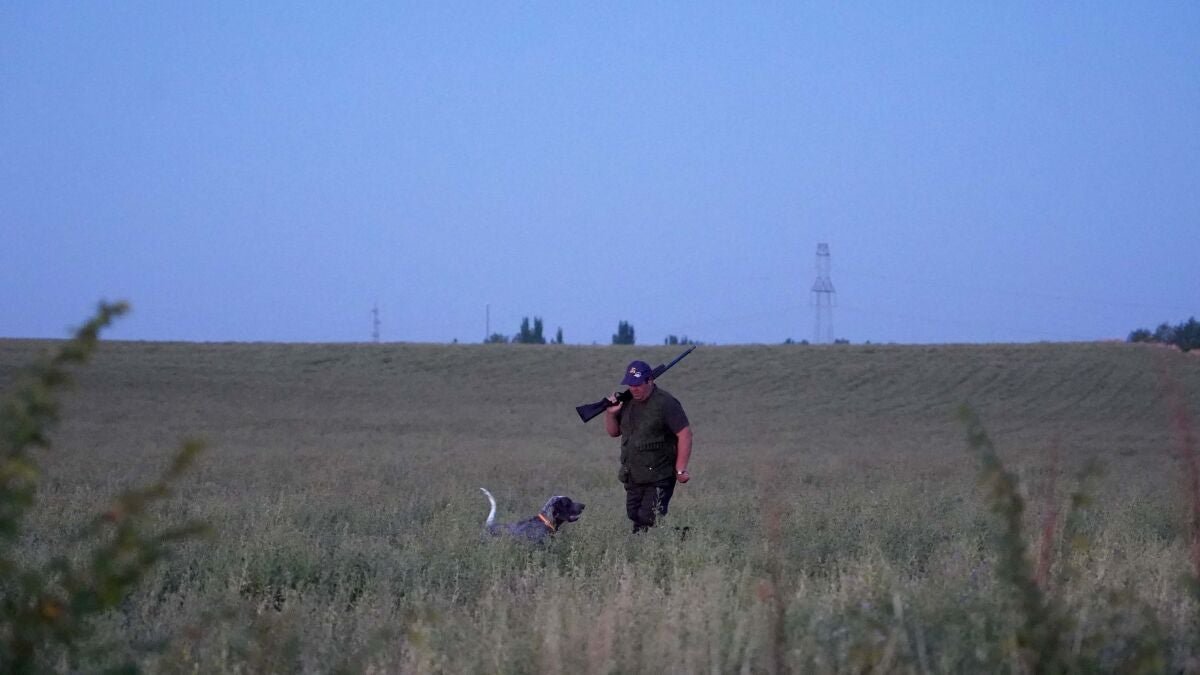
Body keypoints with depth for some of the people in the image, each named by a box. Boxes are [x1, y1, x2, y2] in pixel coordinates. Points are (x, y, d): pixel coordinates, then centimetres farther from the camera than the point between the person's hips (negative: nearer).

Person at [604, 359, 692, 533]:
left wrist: (681, 470, -17)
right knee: (634, 517, 8)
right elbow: (614, 432, 19)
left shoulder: (665, 403, -14)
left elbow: (685, 434, -15)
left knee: (649, 520, -14)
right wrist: (610, 413, -2)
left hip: (658, 479, -7)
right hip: (633, 478, 7)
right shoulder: (627, 401, 9)